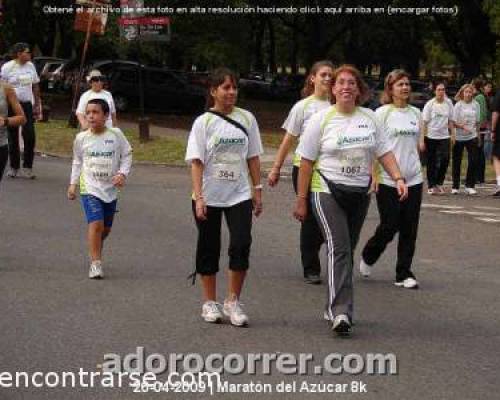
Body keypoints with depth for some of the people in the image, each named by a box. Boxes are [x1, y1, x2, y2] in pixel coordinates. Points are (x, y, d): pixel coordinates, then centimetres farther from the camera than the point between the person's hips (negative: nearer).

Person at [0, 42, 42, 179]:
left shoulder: (30, 66, 7)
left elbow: (35, 86, 14)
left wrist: (37, 104, 11)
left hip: (27, 104, 3)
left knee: (30, 136, -4)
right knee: (13, 137, 5)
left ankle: (27, 168, 5)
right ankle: (14, 167, 16)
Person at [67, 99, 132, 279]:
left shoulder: (116, 135, -4)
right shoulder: (81, 138, 0)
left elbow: (126, 155, 5)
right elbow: (77, 162, 14)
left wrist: (123, 173, -10)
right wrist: (73, 184, 12)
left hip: (110, 189, 2)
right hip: (90, 188, -2)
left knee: (106, 228, 12)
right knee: (96, 224, -18)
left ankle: (96, 252, 38)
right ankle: (95, 263, -13)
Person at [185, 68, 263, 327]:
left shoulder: (246, 118, 5)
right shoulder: (203, 122, -3)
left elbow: (253, 157, 10)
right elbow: (196, 162, -7)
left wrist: (257, 190, 6)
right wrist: (199, 197, -15)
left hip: (239, 195, 2)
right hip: (209, 196, -2)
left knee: (241, 245, -12)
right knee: (209, 248, 6)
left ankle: (233, 302, 0)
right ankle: (210, 303, 19)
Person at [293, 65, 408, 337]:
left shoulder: (369, 118, 7)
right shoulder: (321, 119, -4)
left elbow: (384, 152, 11)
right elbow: (306, 161, -3)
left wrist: (398, 178, -5)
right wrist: (301, 200, -4)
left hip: (359, 193, 5)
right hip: (327, 191, -5)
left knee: (346, 250, 11)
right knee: (338, 249, -17)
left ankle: (335, 307, 23)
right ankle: (340, 312, -24)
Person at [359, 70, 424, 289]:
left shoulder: (415, 113, 10)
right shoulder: (383, 113, -5)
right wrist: (375, 175, -14)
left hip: (413, 180, 5)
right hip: (388, 180, -4)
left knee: (409, 230, 2)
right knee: (389, 227, -1)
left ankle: (404, 274, 9)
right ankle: (368, 257, 26)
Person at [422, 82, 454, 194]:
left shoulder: (448, 103, 3)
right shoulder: (430, 104, -5)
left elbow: (450, 121, 10)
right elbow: (424, 122, -5)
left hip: (444, 136, 2)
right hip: (431, 137, -2)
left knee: (445, 160, -9)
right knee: (431, 162, 4)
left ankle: (439, 183, 9)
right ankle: (431, 186, 15)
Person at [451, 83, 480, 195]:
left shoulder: (475, 104, 4)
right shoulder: (458, 105, -6)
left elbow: (477, 121, 12)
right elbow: (453, 122, -9)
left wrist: (477, 132, 11)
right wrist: (463, 127, -23)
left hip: (472, 136, 3)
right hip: (459, 137, -3)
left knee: (473, 161, -4)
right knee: (457, 162, 5)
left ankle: (470, 186, 5)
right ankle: (455, 186, 15)